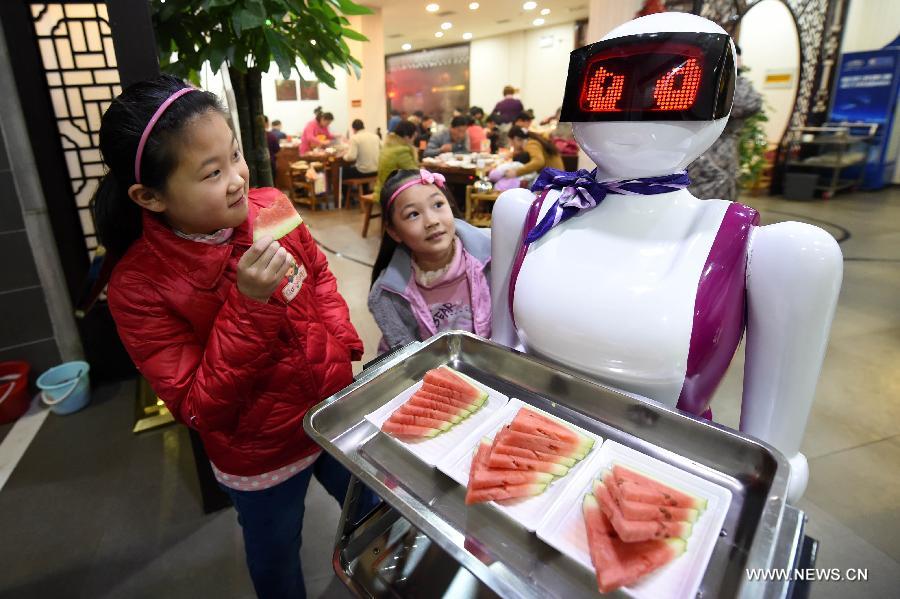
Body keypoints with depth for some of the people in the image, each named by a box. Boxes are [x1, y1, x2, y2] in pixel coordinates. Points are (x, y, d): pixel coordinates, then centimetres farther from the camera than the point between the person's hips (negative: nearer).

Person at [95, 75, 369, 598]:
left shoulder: (269, 207, -15)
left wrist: (340, 339, -10)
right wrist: (250, 305, -36)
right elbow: (199, 410, -23)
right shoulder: (139, 287, -24)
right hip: (262, 457, -3)